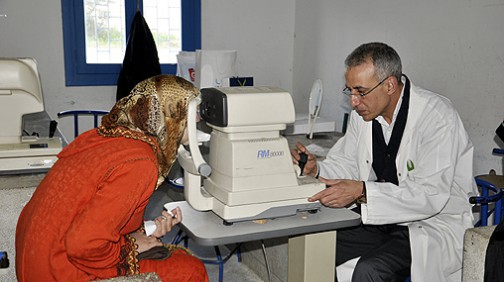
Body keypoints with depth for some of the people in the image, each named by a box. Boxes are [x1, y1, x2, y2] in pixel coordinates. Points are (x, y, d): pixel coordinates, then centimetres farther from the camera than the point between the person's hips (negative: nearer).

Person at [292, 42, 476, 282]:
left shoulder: (437, 116, -20)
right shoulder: (363, 113, 1)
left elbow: (431, 195, -26)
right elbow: (347, 165, 10)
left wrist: (362, 192, -34)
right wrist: (316, 169, -12)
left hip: (434, 223, -5)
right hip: (380, 217, 6)